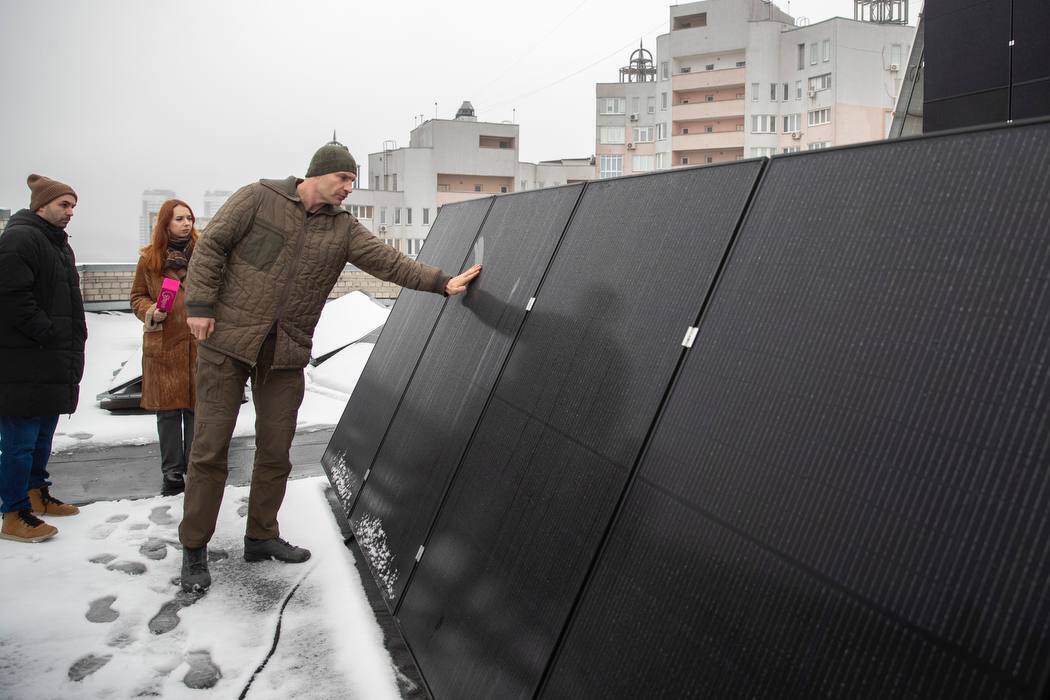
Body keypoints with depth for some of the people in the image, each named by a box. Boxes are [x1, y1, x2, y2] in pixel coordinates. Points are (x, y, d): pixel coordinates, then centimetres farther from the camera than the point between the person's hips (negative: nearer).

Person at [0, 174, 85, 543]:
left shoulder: (58, 243, 20)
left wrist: (75, 341, 15)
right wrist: (49, 334, -18)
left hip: (53, 362, 10)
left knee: (43, 434, 18)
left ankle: (37, 495, 31)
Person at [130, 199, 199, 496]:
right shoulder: (150, 259, 7)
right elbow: (137, 296, 14)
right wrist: (151, 312, -6)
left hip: (199, 344, -1)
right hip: (163, 345, 1)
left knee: (197, 407, 3)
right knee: (168, 410, 6)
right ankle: (171, 472, 16)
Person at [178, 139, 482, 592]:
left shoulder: (343, 229, 6)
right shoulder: (259, 198, -4)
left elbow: (389, 262, -3)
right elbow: (211, 245, -4)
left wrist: (441, 282, -14)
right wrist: (201, 305, -11)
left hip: (286, 353, 4)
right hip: (227, 341, -4)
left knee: (275, 449, 8)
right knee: (211, 446, -1)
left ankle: (261, 536, 26)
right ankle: (194, 549, 12)